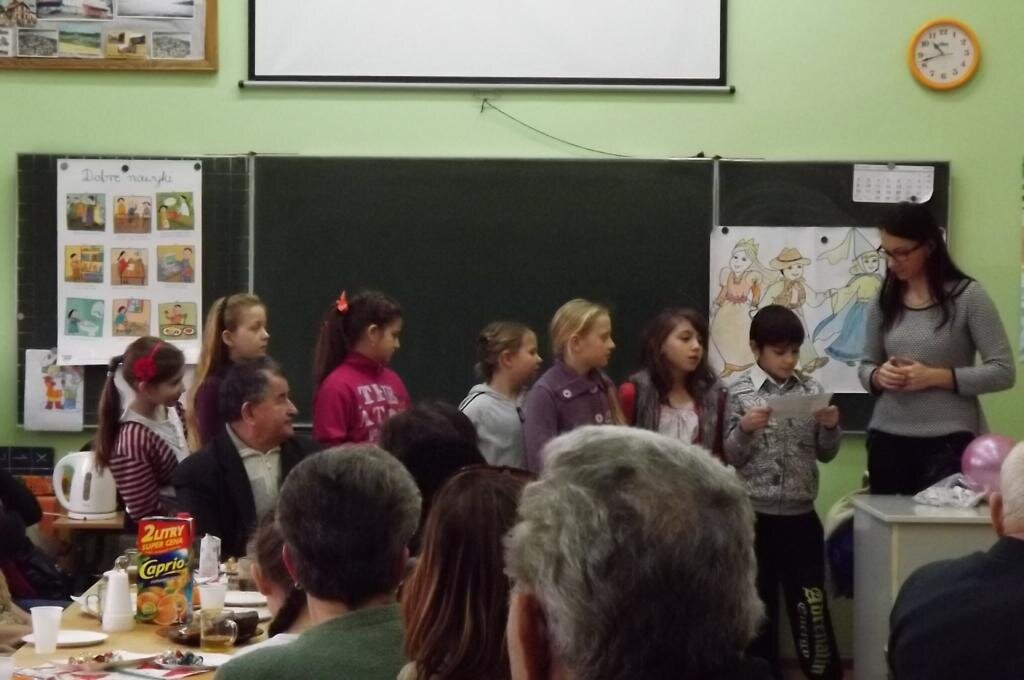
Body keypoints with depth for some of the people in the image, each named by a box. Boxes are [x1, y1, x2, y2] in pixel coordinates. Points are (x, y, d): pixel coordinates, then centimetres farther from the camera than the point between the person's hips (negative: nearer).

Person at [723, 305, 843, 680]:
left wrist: (830, 427, -10)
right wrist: (745, 429, -21)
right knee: (757, 600, 7)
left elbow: (825, 454, 9)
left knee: (810, 601, 0)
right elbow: (731, 457, -3)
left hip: (801, 516, 2)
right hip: (755, 516, -1)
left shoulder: (811, 389, 4)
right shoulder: (740, 392, -4)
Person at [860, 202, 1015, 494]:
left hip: (949, 441, -4)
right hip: (887, 439, 4)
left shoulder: (967, 296, -4)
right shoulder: (884, 301, 9)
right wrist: (878, 376, -6)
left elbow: (1003, 372, -7)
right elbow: (866, 366, 18)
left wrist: (935, 377, -15)